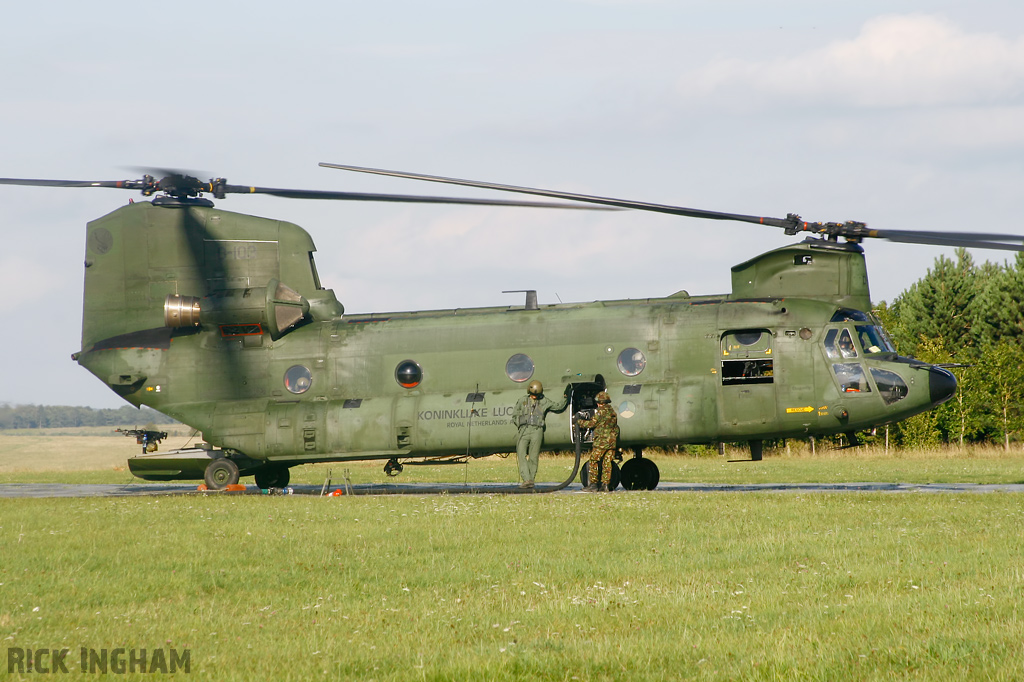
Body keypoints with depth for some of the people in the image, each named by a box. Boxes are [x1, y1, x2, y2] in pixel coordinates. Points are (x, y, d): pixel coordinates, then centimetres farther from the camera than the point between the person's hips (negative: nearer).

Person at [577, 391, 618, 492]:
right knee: (607, 463, 9)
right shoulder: (612, 411, 13)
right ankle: (606, 485, 5)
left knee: (593, 462, 1)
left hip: (601, 441, -7)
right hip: (612, 442, 7)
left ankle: (593, 484, -2)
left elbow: (591, 424, -8)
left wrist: (580, 422, 9)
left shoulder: (601, 412, -10)